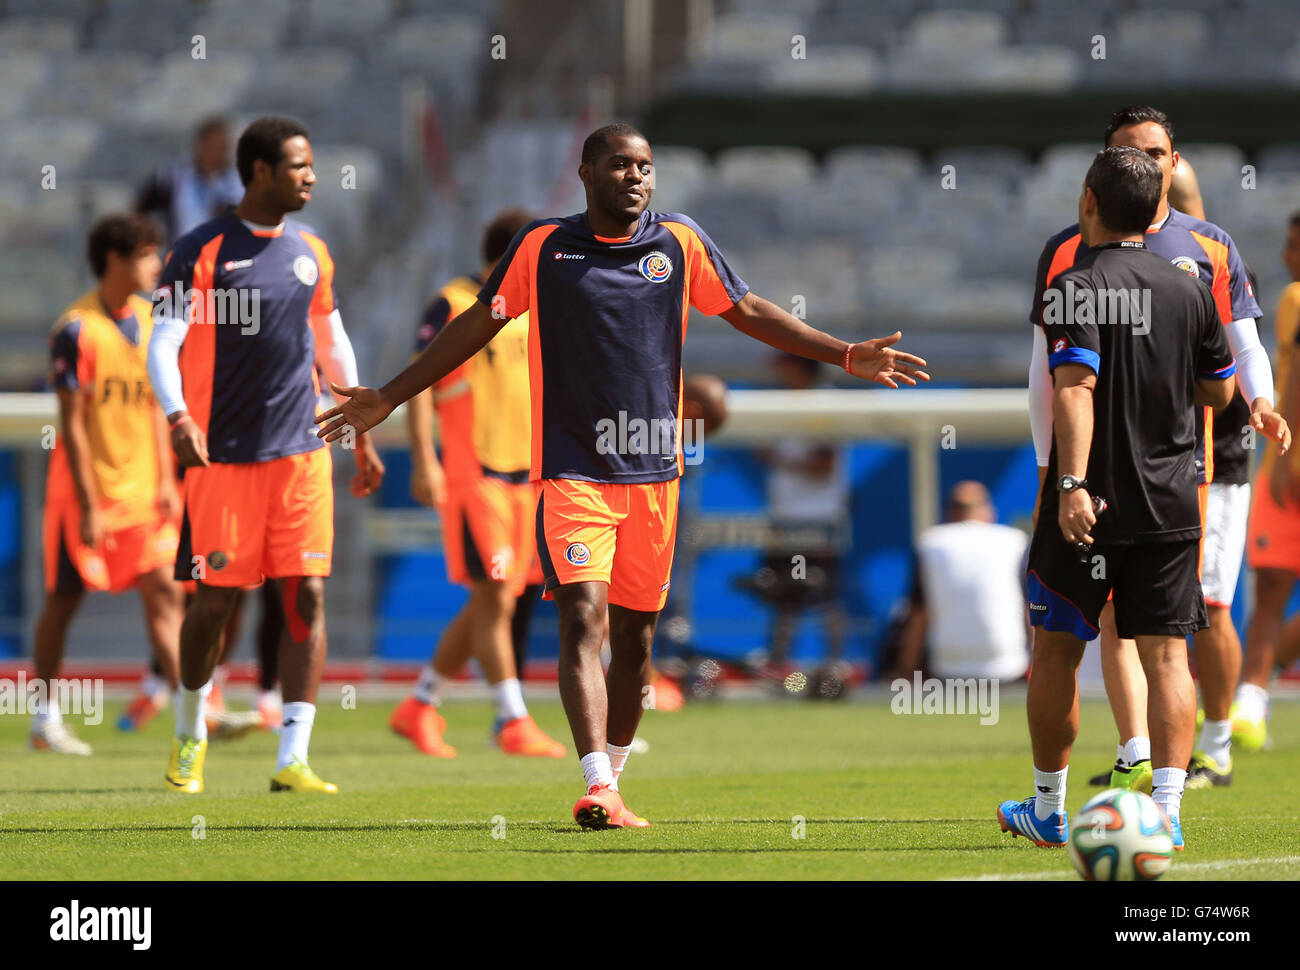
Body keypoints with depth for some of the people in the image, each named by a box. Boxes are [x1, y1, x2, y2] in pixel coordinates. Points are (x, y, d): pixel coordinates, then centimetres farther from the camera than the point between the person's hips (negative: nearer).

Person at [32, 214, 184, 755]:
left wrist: (166, 481, 6)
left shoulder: (150, 321, 6)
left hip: (142, 489, 6)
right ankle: (45, 720, 16)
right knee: (64, 599, 5)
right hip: (86, 487, -5)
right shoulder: (77, 330, -15)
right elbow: (72, 425, -15)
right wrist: (89, 505, -17)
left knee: (164, 591, -5)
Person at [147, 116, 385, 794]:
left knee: (306, 595, -6)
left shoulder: (311, 253, 11)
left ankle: (292, 758, -6)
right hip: (222, 457, -4)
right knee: (213, 600, 1)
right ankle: (190, 733, 26)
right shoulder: (201, 251, -4)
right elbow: (164, 343, -9)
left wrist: (363, 436, 23)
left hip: (301, 453, 4)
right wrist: (177, 415, -26)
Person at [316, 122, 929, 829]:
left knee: (634, 638, 8)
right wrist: (388, 398, 12)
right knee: (582, 618, -18)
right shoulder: (541, 247, 1)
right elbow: (478, 324, 10)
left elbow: (748, 312, 14)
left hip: (653, 472, 3)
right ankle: (598, 788, -27)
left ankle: (609, 785, 23)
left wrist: (846, 357, 10)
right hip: (572, 471, -3)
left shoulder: (680, 243, 6)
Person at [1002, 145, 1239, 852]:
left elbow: (1075, 387, -22)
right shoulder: (1189, 291, 6)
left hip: (1088, 508, -3)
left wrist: (1073, 484, -29)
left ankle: (1048, 810, 21)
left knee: (1056, 650, 12)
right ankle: (1167, 812, -11)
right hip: (1171, 505, 3)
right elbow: (1219, 391, 16)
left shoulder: (1075, 288, -10)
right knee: (1166, 655, 2)